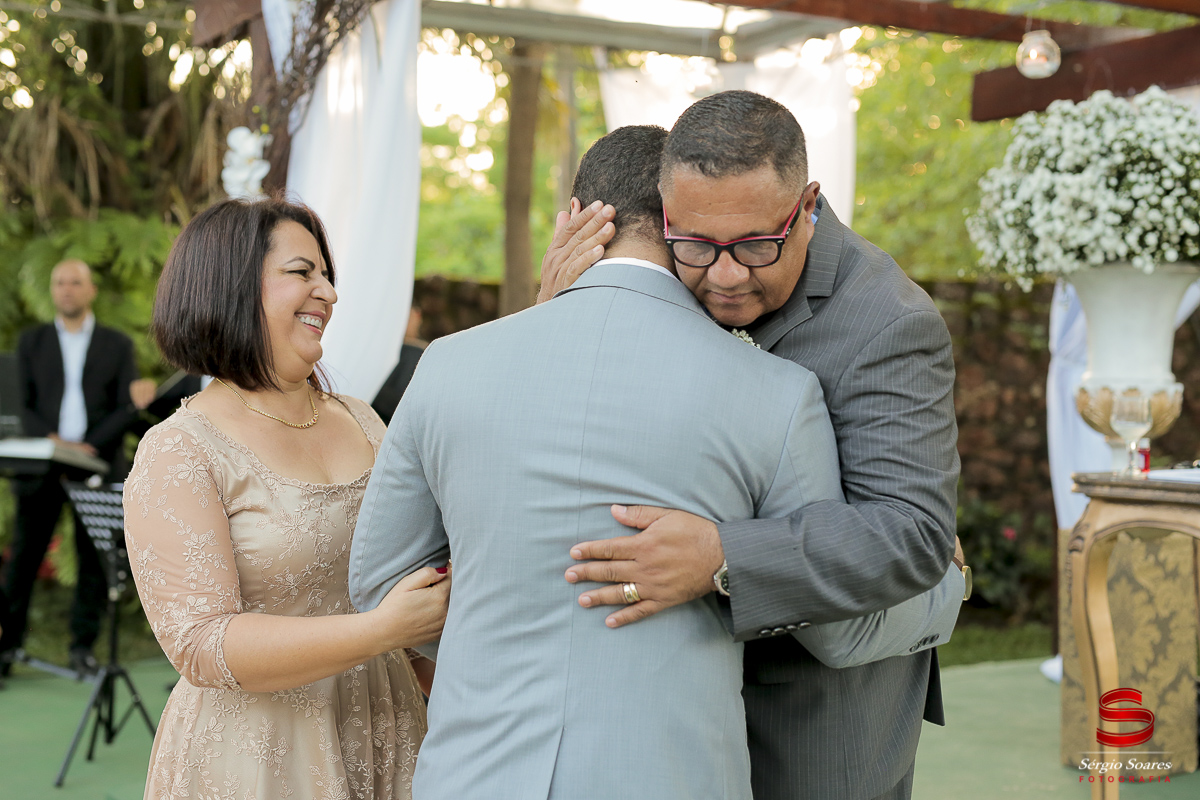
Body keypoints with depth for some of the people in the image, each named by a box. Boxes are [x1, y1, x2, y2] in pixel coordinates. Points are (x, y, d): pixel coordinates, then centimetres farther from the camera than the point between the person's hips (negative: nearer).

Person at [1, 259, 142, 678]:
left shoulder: (118, 344, 9)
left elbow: (129, 408, 1)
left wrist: (89, 446, -13)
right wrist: (51, 440, -14)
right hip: (41, 466, 1)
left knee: (93, 559, 1)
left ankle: (83, 645, 11)